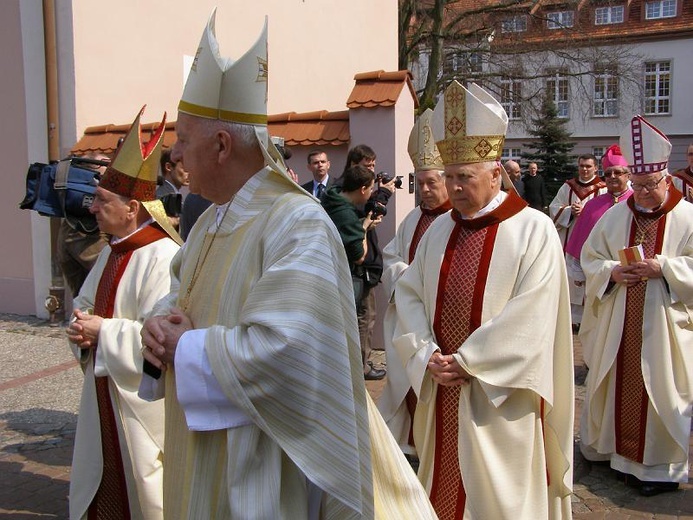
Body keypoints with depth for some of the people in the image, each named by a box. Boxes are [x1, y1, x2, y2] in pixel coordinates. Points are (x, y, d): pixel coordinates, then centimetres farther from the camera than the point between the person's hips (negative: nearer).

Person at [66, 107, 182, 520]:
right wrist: (82, 327, -3)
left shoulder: (163, 259, -22)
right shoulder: (111, 253, 8)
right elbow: (86, 304, 19)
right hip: (104, 394, 9)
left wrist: (103, 330, -18)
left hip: (143, 400, -9)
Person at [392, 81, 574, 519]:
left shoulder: (534, 230, -9)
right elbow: (409, 294, 6)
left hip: (498, 396, -5)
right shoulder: (440, 229, 8)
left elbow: (530, 317, -16)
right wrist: (427, 354, -9)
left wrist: (466, 362, -16)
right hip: (441, 392, 5)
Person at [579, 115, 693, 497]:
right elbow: (589, 258, 6)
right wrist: (612, 272, -12)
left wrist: (662, 267, -21)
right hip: (616, 324, 3)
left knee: (660, 390, 3)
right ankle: (607, 445, 30)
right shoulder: (615, 216, 5)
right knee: (612, 383, 13)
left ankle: (659, 464, 15)